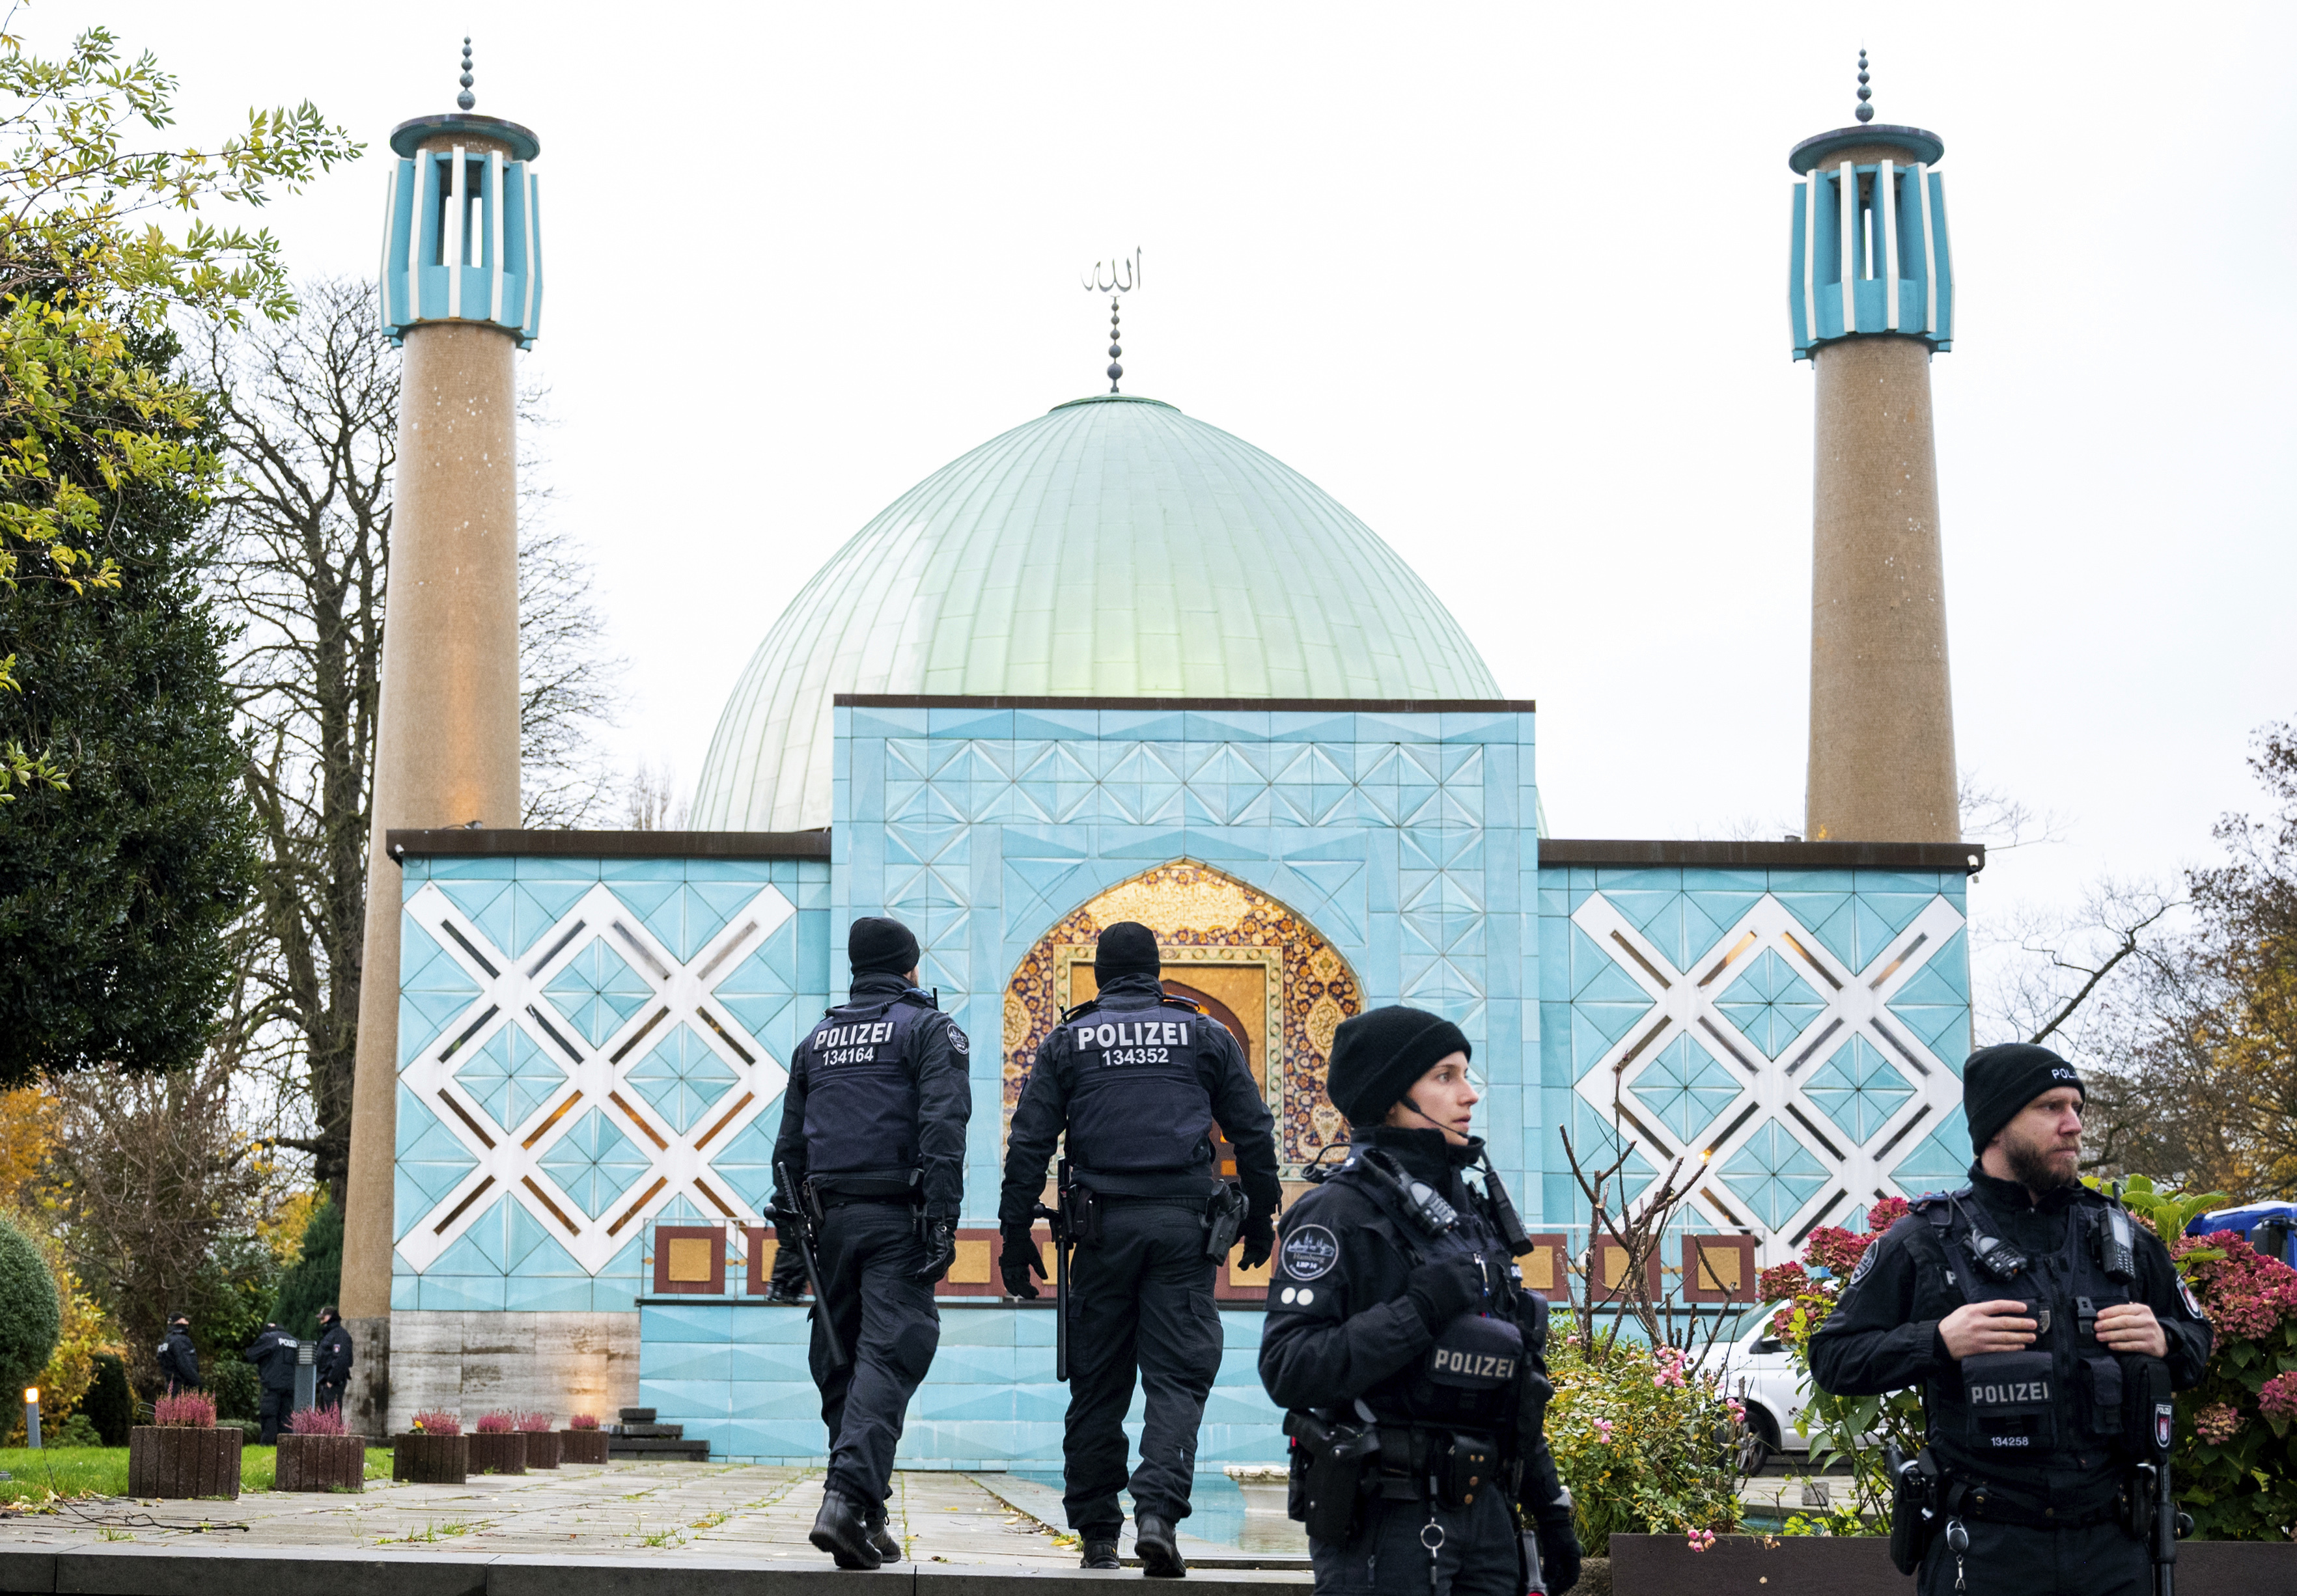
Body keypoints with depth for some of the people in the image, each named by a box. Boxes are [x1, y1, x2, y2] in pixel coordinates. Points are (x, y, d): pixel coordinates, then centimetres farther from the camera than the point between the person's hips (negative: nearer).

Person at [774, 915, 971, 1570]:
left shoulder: (817, 1038, 20)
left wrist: (791, 1239, 21)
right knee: (887, 1356, -10)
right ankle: (849, 1499, -26)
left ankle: (864, 1516, 13)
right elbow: (942, 1128, -11)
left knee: (839, 1362, 10)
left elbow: (790, 1146, 19)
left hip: (831, 1218, 5)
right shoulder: (930, 1029, 3)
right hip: (896, 1219, -5)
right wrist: (942, 1222, -14)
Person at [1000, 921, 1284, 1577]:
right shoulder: (1206, 1036, 11)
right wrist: (1260, 1216, 20)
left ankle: (1096, 1531, 11)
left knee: (1097, 1381, 7)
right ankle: (1157, 1512, -20)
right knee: (1178, 1376, -2)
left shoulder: (1067, 1042, 10)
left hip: (1104, 1225, 1)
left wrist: (1016, 1234, 7)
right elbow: (1253, 1133, 10)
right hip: (1185, 1224, 0)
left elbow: (1029, 1143, 4)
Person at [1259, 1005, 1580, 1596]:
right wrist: (1421, 1310, -22)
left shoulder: (1472, 1209, 15)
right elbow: (1287, 1370, -20)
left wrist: (1549, 1508, 18)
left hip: (1484, 1514, 8)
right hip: (1383, 1522, -7)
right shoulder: (1339, 1211, -10)